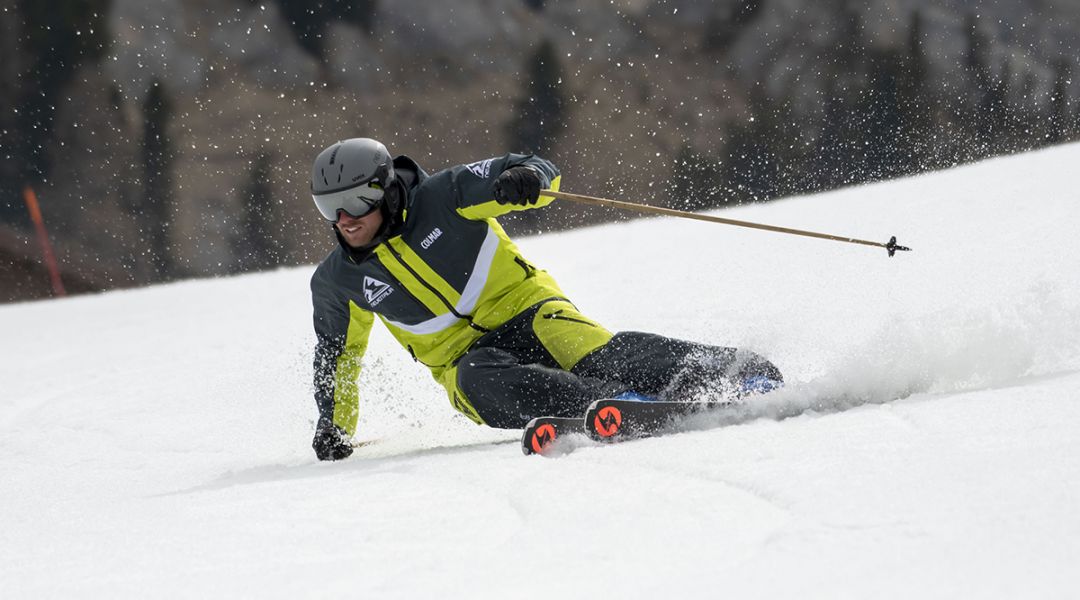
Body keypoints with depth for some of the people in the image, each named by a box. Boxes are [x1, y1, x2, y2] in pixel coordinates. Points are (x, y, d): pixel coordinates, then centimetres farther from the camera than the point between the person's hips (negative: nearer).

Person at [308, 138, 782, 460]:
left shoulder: (441, 198, -9)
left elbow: (541, 174, -9)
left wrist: (525, 178, -32)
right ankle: (610, 405, -49)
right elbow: (337, 354, 20)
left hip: (525, 309, -2)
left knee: (595, 355, -32)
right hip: (465, 357, 3)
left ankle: (741, 371, -35)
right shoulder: (337, 282, 2)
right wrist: (333, 427, 14)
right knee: (481, 382, -35)